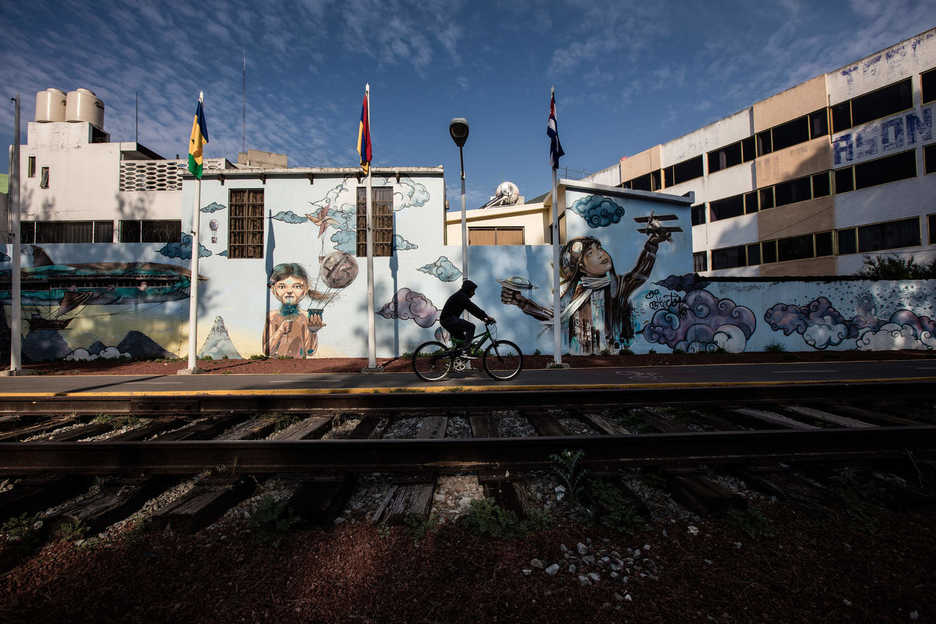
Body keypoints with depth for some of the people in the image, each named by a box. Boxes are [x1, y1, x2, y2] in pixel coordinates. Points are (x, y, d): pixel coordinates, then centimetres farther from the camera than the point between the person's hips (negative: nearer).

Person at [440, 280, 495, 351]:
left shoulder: (462, 296, 19)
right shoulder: (461, 296, -12)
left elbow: (473, 309, 20)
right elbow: (473, 308, -22)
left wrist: (483, 318, 11)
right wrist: (487, 316, -23)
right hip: (448, 319, -11)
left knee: (462, 339, 16)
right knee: (471, 326, -19)